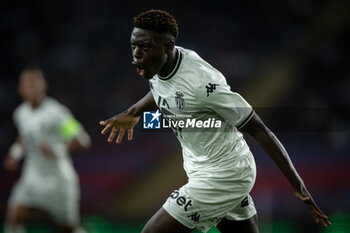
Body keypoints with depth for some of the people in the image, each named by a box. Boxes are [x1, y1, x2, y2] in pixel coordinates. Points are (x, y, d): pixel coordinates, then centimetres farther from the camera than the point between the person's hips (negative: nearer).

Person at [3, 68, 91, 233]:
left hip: (58, 180, -5)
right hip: (33, 177, 5)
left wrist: (58, 150, -31)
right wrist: (16, 153, 9)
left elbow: (82, 140, -18)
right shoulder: (21, 113, 3)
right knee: (14, 218, -14)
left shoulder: (55, 113, -17)